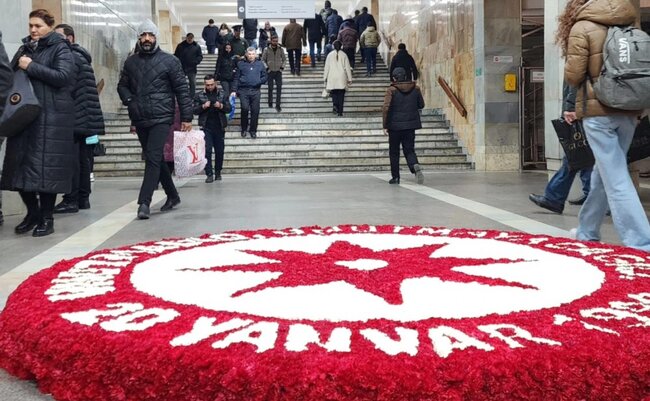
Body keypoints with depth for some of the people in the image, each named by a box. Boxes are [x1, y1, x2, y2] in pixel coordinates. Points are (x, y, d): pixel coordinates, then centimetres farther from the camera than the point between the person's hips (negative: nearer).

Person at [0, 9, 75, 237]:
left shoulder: (60, 48, 1)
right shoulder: (25, 48, 19)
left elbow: (63, 76, -14)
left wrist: (31, 67, -14)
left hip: (51, 116, -6)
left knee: (46, 166, -7)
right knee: (21, 164, 3)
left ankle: (47, 218, 3)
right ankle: (32, 213, 18)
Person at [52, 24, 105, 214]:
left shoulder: (72, 57, -9)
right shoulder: (81, 57, 21)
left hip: (74, 118, -9)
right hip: (86, 119, 10)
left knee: (71, 159, -7)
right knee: (83, 159, 11)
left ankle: (71, 200, -6)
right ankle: (83, 198, 15)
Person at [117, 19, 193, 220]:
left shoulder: (169, 61, -1)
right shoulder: (131, 62, 11)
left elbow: (182, 89, -1)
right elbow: (122, 85, 21)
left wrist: (186, 117, -5)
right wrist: (129, 101, 1)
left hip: (161, 118, -5)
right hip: (140, 120, 5)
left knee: (153, 158, -14)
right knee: (156, 159, 13)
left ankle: (144, 202, -14)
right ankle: (172, 196, 27)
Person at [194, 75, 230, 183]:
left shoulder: (223, 94, 9)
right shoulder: (199, 96, 7)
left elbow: (229, 109, 6)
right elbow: (195, 110, 4)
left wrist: (221, 106, -13)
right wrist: (203, 106, -14)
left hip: (219, 127, 1)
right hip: (206, 127, -1)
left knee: (220, 151, 6)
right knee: (207, 151, -7)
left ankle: (218, 173, 19)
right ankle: (209, 174, -6)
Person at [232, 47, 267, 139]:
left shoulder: (260, 64, 12)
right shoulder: (241, 64, 9)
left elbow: (264, 77, 13)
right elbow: (236, 78, 9)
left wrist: (259, 81, -7)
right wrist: (234, 90, 2)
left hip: (255, 91, 2)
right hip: (243, 90, -2)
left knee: (255, 111, 0)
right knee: (245, 108, -16)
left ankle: (253, 130, 15)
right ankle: (244, 128, 4)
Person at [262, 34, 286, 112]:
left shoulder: (281, 49, 3)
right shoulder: (267, 50, -1)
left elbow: (284, 59, 11)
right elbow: (263, 60, 3)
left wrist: (282, 67, -2)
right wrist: (266, 67, -7)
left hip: (278, 71, 1)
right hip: (270, 71, -1)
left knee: (279, 88, -6)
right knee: (270, 88, 4)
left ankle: (278, 105, -4)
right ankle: (270, 103, 19)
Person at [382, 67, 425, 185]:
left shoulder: (392, 90, -10)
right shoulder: (415, 88, 1)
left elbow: (385, 108, -16)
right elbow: (421, 105, 11)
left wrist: (385, 125, -10)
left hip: (395, 126, -3)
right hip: (410, 125, 3)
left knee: (394, 152, 11)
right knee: (409, 150, 8)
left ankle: (395, 177, 15)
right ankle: (415, 166, -22)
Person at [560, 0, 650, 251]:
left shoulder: (582, 28, -4)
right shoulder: (629, 28, 11)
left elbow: (573, 75, -6)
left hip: (598, 111, -6)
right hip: (628, 111, 6)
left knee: (615, 179, -6)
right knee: (604, 172, 17)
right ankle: (587, 231, 30)